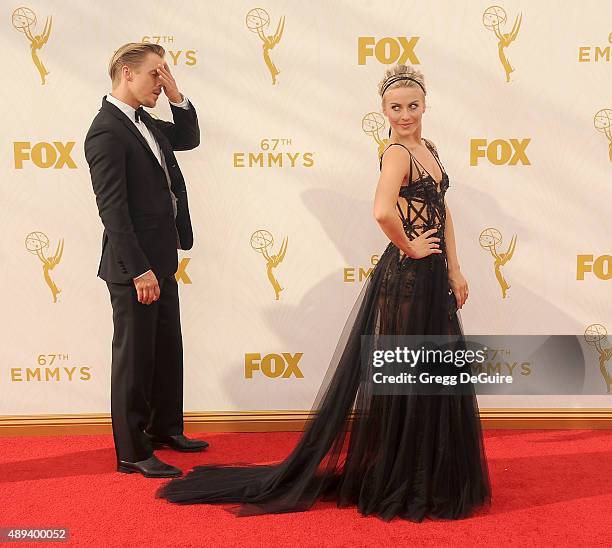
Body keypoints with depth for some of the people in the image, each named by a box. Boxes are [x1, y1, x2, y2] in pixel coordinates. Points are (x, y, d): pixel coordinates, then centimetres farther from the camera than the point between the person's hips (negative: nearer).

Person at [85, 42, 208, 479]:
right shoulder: (107, 131, -18)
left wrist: (177, 96, 5)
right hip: (134, 267, -9)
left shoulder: (144, 122, 10)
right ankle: (132, 453, 14)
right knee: (135, 356, 1)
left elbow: (188, 139, 22)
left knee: (167, 349, 19)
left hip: (161, 260, 10)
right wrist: (139, 270, -23)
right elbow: (112, 208, -22)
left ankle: (164, 427, 36)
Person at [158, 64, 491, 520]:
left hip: (432, 276, 9)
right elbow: (383, 211, -36)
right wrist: (409, 248, -20)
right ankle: (401, 483, 18)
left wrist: (454, 270, 13)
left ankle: (427, 475, 36)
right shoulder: (397, 153, -16)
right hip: (407, 277, -9)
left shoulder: (428, 149, 12)